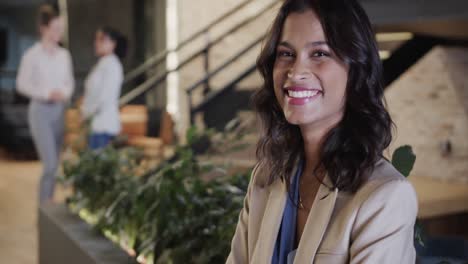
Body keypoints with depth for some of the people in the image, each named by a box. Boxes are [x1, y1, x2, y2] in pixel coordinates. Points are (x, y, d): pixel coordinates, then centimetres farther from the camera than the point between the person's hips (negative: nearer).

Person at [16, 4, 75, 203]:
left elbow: (70, 82, 13)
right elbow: (22, 84, -7)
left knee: (54, 163, 9)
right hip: (40, 111, -5)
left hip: (59, 112, 5)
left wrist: (65, 93, -9)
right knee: (50, 164, -11)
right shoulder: (32, 55, -8)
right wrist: (47, 94, -18)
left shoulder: (64, 55, 6)